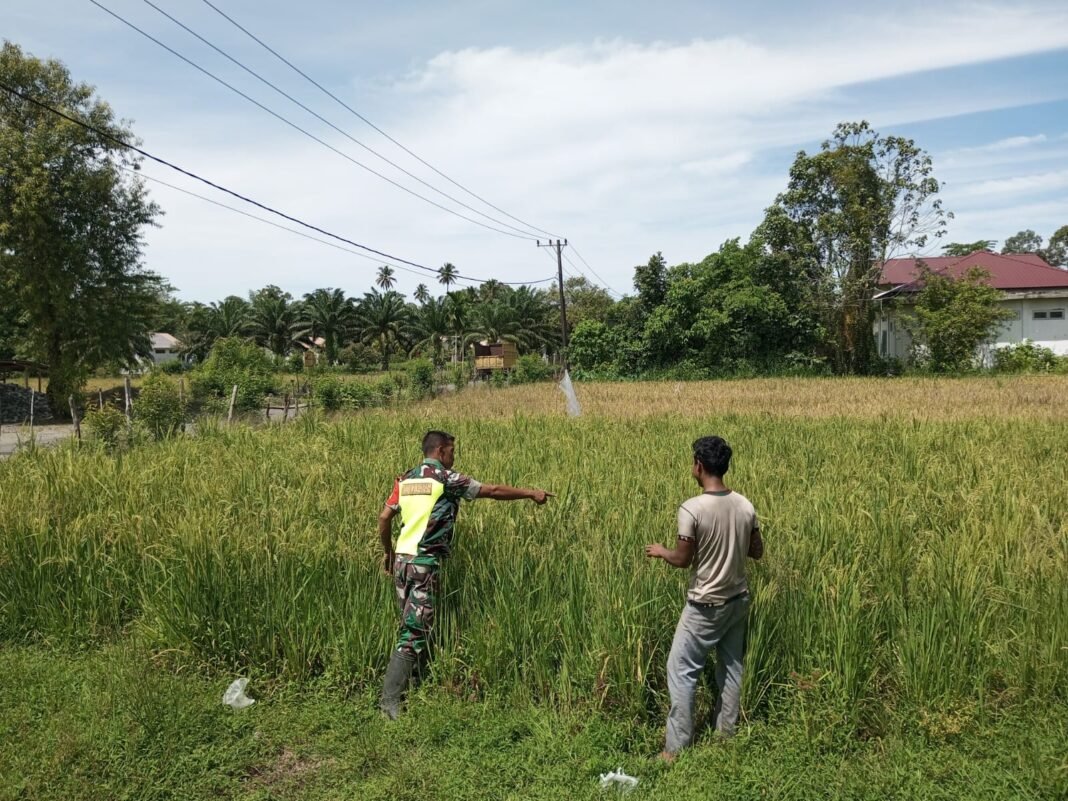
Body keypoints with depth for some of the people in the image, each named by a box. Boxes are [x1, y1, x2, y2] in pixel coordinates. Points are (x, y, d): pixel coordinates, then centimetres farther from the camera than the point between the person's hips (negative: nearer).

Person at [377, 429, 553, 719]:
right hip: (424, 564, -8)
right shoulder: (445, 479, -8)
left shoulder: (405, 480, 11)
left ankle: (401, 687, 22)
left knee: (410, 626, 16)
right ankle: (390, 700, -3)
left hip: (401, 559, 8)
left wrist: (388, 552, 25)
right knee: (415, 633, -4)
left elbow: (384, 518, 11)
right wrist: (531, 493, 6)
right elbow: (493, 491, -4)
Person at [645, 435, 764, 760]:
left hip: (705, 606, -6)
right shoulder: (745, 506, -4)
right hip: (738, 600, 6)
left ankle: (677, 747, 10)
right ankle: (726, 735, 31)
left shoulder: (692, 509, -22)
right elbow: (757, 551, 7)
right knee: (731, 666, 19)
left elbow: (682, 560, -15)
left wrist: (660, 551, 4)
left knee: (681, 670, 5)